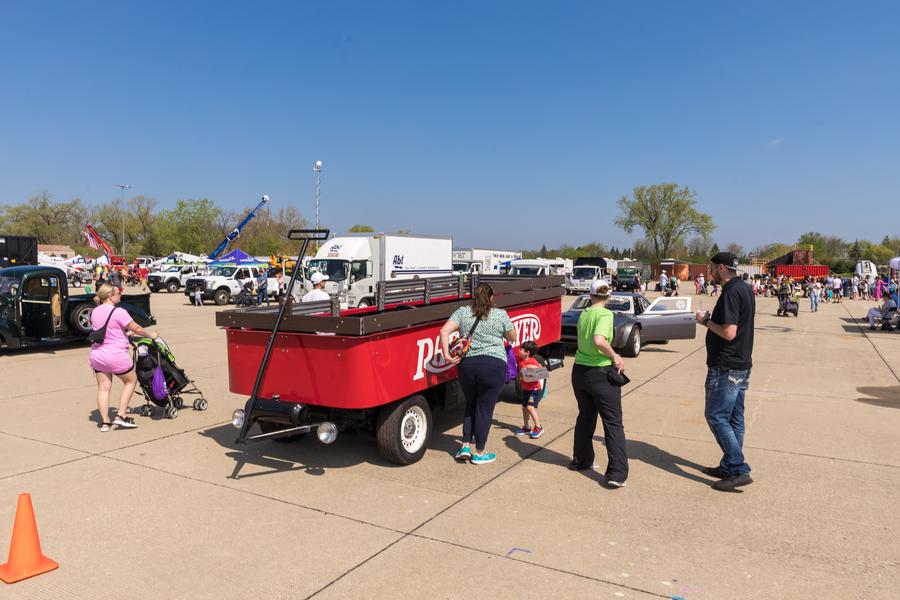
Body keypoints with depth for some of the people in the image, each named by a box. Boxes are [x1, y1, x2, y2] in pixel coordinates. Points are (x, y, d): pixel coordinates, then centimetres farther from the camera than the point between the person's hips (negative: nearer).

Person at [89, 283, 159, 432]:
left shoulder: (94, 312, 6)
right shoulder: (118, 312, -16)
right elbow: (136, 328, -9)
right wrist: (151, 334, 7)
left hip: (96, 355, 7)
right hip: (116, 355, -6)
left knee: (103, 387, 11)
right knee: (131, 381, 13)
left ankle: (104, 422, 12)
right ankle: (121, 416, 8)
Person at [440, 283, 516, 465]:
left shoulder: (462, 312, 8)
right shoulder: (501, 314, 4)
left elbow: (444, 331, -4)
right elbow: (512, 338, 14)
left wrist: (446, 355, -5)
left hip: (466, 364, 3)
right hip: (493, 365, -3)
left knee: (470, 404, 21)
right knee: (485, 408, 6)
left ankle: (465, 446, 18)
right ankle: (479, 453, 14)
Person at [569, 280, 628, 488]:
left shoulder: (583, 313, 5)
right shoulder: (605, 314, -14)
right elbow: (599, 340, -30)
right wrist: (615, 356, -17)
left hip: (579, 371, 7)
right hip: (600, 373, -6)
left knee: (585, 417, 22)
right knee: (613, 423, 1)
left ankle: (581, 460, 33)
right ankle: (616, 473, -3)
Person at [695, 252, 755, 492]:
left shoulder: (731, 292, -19)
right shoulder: (745, 290, 12)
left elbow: (729, 333, -25)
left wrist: (706, 320, -11)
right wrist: (711, 320, 11)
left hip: (726, 367, -10)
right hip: (741, 364, 10)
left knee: (717, 417, -4)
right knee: (734, 418, 14)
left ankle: (739, 471, -4)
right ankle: (729, 466, 24)